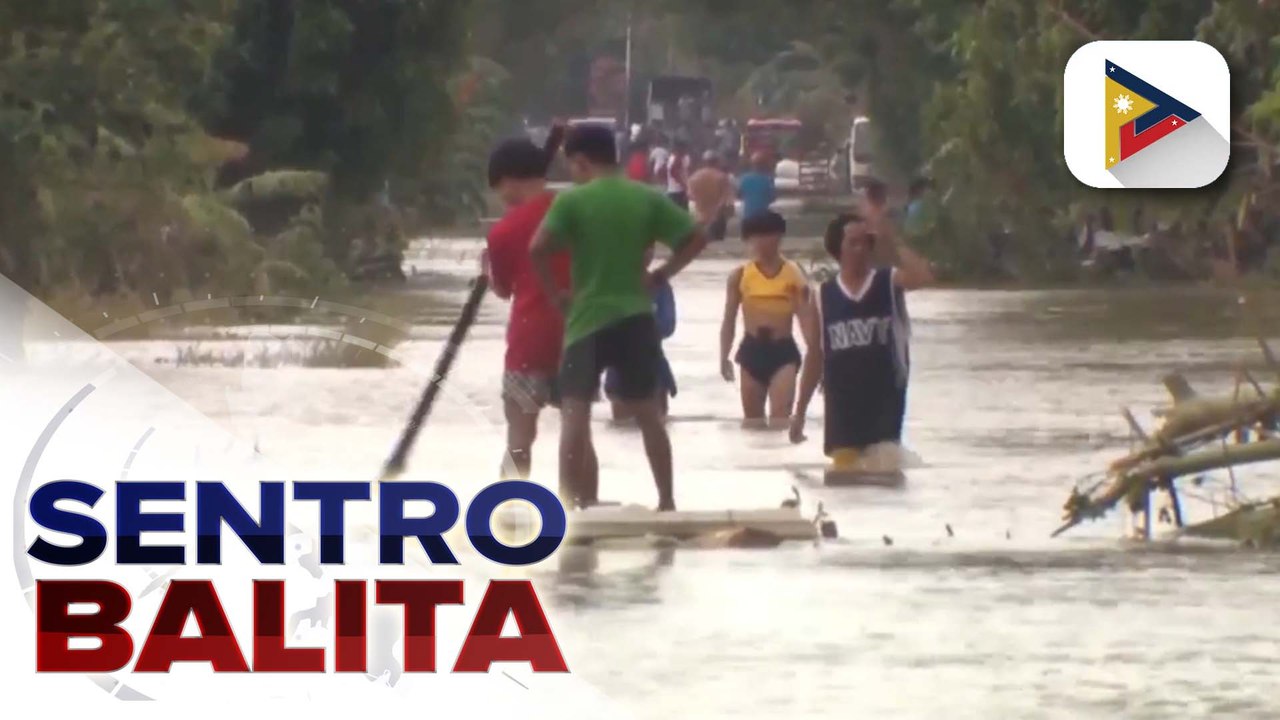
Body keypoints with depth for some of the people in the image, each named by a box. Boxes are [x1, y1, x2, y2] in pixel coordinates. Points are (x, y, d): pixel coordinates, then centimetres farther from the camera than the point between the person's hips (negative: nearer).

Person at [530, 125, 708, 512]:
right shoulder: (647, 198, 4)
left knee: (575, 413, -2)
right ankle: (667, 501, 16)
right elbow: (696, 239, 3)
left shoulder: (572, 200, -6)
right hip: (635, 318, 4)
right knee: (648, 412, 15)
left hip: (588, 318, -4)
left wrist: (556, 291, -6)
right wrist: (660, 276, 6)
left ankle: (573, 505, -10)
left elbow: (538, 249, -19)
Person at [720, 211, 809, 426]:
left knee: (780, 416, -16)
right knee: (752, 420, 11)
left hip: (783, 350, -3)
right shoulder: (740, 275, 2)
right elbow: (729, 320, 9)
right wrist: (724, 357, 4)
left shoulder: (793, 273, -3)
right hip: (752, 350, 3)